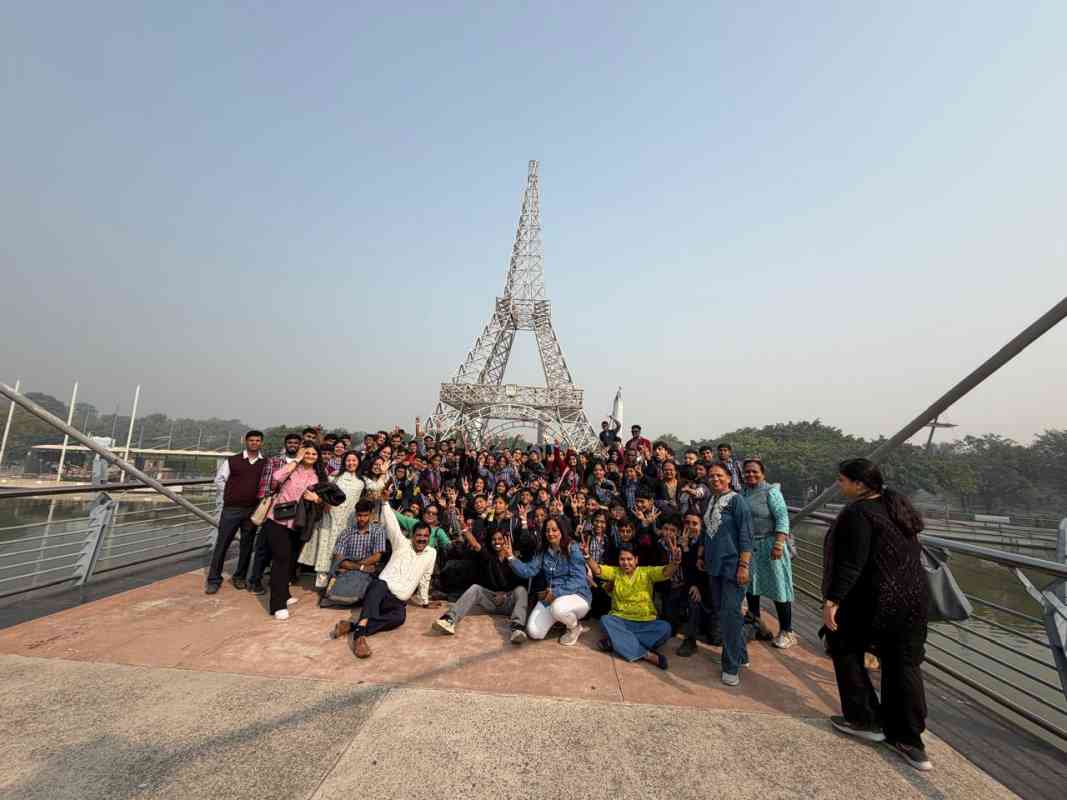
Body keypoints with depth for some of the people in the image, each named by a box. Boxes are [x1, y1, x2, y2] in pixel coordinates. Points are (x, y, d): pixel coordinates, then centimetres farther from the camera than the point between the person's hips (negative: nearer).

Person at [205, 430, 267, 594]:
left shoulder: (267, 464, 4)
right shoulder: (232, 461, 1)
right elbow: (219, 480, 6)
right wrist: (229, 497, 5)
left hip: (254, 510, 1)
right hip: (231, 509, -1)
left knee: (247, 545, 10)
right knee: (222, 543, 4)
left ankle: (239, 577, 24)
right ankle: (214, 580, 15)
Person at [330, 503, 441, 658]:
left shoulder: (432, 553, 13)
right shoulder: (402, 543, 6)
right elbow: (391, 524, -4)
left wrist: (424, 601, 29)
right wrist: (385, 502, -12)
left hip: (398, 602, 2)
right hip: (383, 588, -2)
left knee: (399, 617, -35)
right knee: (379, 586, -41)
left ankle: (352, 627, -38)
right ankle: (360, 633, -55)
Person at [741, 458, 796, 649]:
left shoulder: (771, 492, -11)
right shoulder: (742, 493, 5)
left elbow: (782, 518, -18)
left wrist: (778, 544, -26)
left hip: (769, 544, -6)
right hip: (748, 546, 6)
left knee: (778, 587, 2)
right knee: (750, 585, 16)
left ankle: (786, 631, 17)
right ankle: (754, 623, 35)